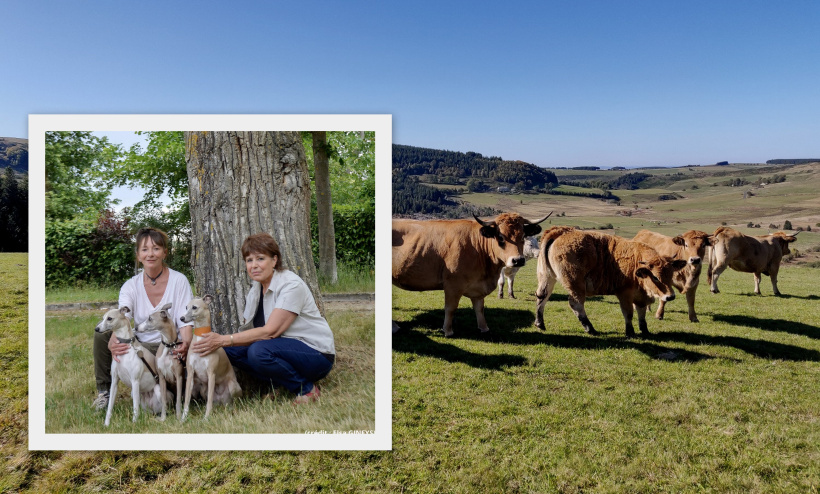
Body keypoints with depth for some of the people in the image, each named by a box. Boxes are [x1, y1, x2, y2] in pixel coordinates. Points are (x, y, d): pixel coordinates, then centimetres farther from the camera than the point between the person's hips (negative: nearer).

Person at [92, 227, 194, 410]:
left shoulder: (179, 281, -6)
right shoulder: (131, 286, 1)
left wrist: (186, 343, -34)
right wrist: (113, 342, -39)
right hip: (140, 346, 3)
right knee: (101, 334, -18)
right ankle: (104, 390, -1)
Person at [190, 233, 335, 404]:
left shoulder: (291, 285, -18)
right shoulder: (255, 290, 7)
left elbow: (269, 332, -24)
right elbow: (248, 332, 1)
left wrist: (223, 339, -25)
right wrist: (217, 342, -16)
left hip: (317, 354, -8)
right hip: (283, 347, 8)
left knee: (259, 350, -32)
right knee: (229, 349, -6)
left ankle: (306, 388, -11)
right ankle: (280, 387, 3)